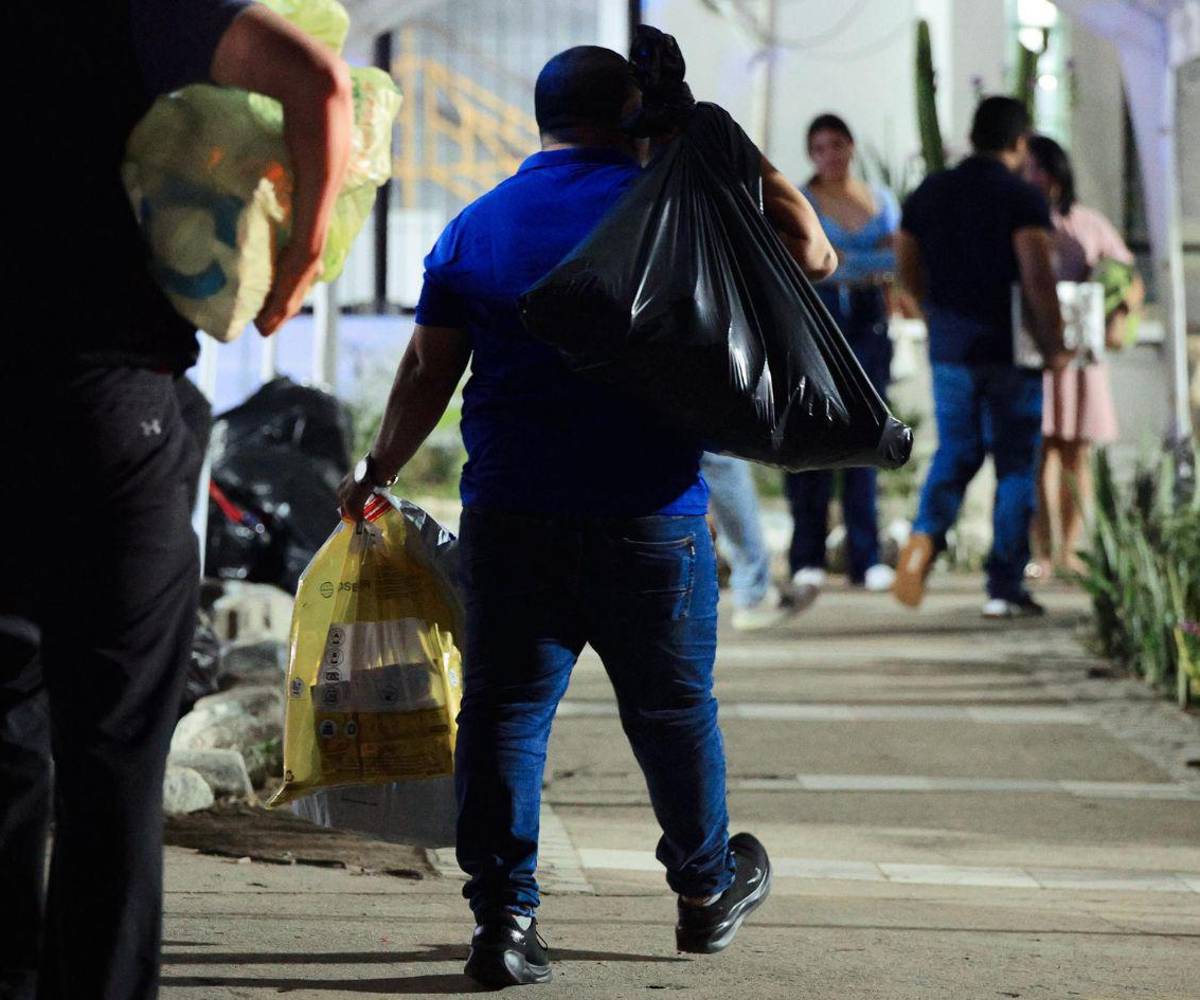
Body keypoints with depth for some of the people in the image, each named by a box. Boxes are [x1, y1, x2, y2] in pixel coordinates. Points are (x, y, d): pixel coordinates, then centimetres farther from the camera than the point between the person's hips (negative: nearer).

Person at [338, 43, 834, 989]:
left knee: (506, 710, 3)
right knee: (673, 708, 14)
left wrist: (376, 472, 19)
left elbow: (430, 370, 7)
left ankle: (503, 913, -5)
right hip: (649, 518, -2)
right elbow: (810, 253, 2)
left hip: (510, 518, 2)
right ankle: (707, 891, 30)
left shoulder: (475, 227, 7)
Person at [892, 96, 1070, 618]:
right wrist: (1054, 347, -9)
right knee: (1016, 465, 5)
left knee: (955, 452, 15)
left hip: (949, 346, 4)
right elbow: (1038, 279, -20)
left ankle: (926, 533, -14)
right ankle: (1004, 586, 3)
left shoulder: (928, 194, 7)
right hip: (1010, 350, -4)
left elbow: (908, 271, 13)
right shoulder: (1022, 198, -11)